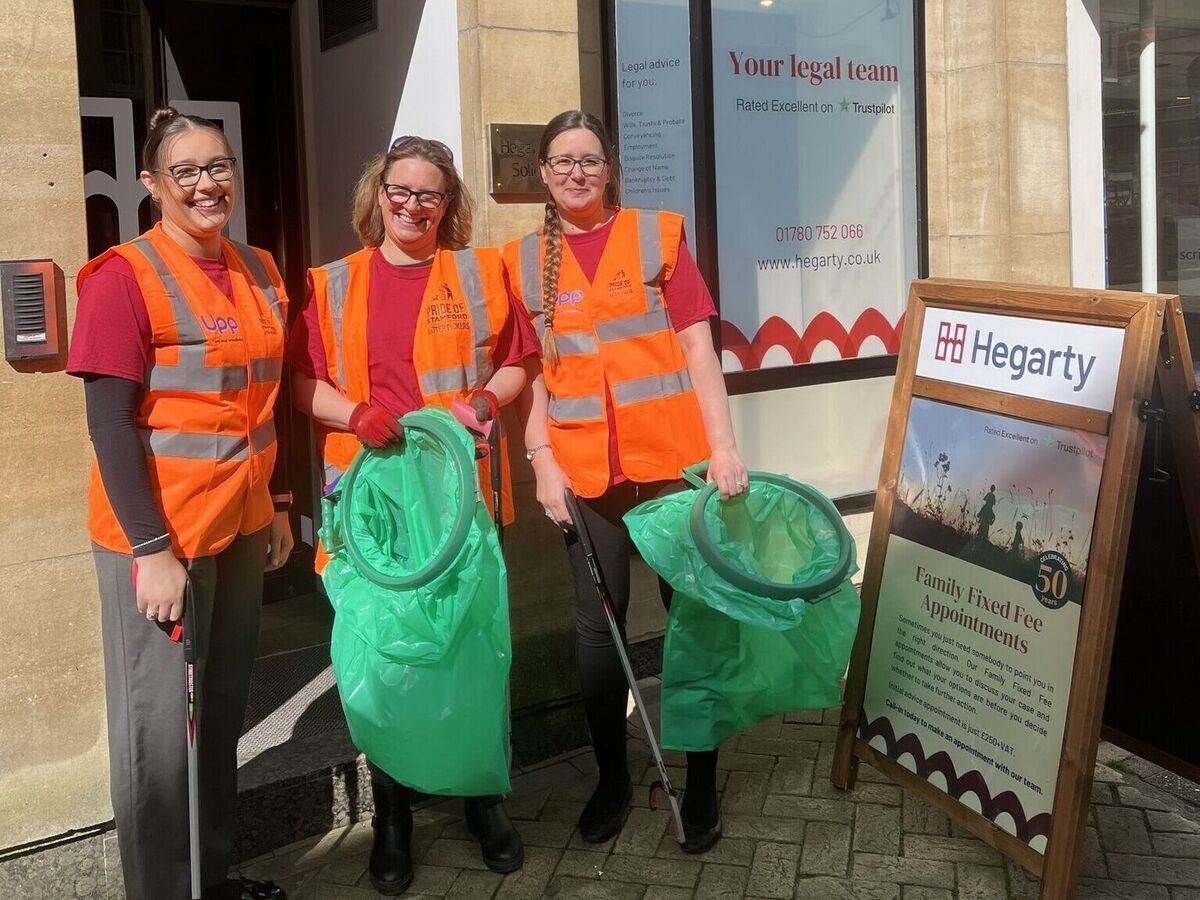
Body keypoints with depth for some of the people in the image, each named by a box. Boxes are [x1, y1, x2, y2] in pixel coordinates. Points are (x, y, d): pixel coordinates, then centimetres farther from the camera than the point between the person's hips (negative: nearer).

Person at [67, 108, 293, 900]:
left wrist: (278, 503, 13)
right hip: (160, 534, -6)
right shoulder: (124, 277, -12)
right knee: (163, 720, 4)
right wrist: (152, 549, -19)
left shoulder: (259, 271, 8)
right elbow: (109, 425, -15)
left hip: (241, 524, 7)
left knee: (224, 707, 17)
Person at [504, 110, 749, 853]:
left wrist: (723, 445, -10)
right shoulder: (524, 261, 8)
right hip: (585, 468, 2)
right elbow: (533, 372, 8)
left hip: (673, 457, -1)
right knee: (597, 621, 8)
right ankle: (612, 777, 25)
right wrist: (542, 461, -3)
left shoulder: (658, 235, 3)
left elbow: (697, 348, -2)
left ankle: (701, 783, 20)